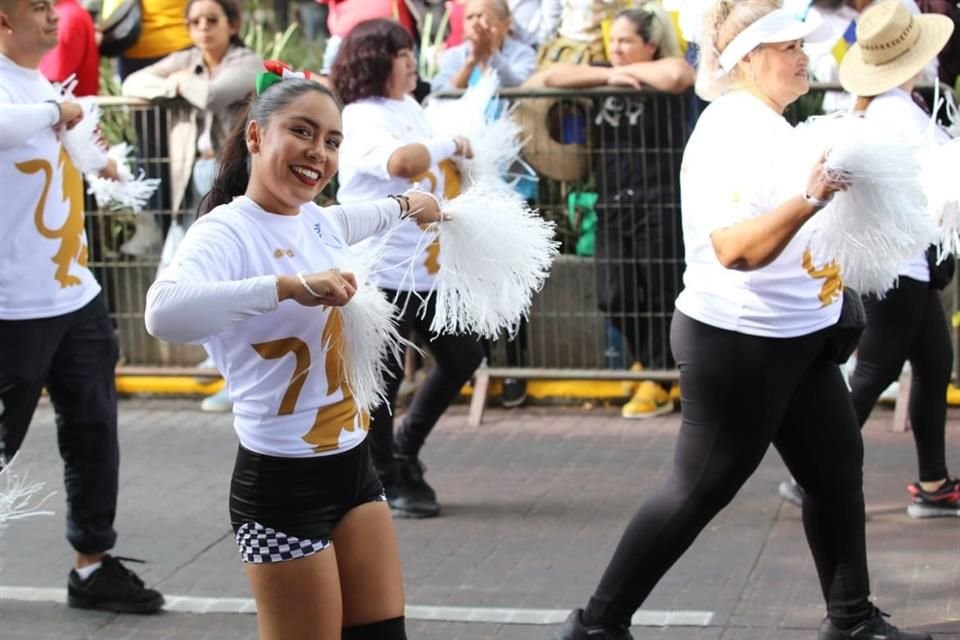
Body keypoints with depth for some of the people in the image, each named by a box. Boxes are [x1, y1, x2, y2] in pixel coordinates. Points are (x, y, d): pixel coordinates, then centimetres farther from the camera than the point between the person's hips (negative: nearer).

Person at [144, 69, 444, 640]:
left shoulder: (315, 221, 5)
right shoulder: (227, 231, -20)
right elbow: (165, 314, -42)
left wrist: (404, 206, 45)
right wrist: (289, 286, -44)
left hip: (354, 466, 8)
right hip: (283, 484, -8)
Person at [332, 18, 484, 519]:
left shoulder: (411, 108, 13)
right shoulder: (362, 120, -15)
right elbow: (402, 161, -36)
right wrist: (453, 145, -20)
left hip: (429, 267, 9)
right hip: (380, 268, -9)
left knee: (463, 356, 14)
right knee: (383, 376, 0)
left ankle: (405, 452, 30)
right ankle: (383, 482, 15)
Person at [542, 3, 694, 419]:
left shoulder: (668, 70, -2)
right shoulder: (606, 78, 12)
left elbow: (674, 76, -27)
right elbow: (552, 76, 4)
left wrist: (630, 72, -8)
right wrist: (609, 75, -6)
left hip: (662, 203, -5)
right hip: (614, 203, 5)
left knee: (659, 294, 0)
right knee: (614, 296, 4)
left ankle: (657, 383, 14)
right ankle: (645, 359, 27)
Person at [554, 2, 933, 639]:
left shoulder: (772, 125, 10)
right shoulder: (732, 131, -20)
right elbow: (735, 249, -31)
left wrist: (842, 189, 15)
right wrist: (809, 199, -42)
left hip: (799, 337, 10)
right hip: (739, 342, -9)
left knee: (838, 470, 12)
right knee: (698, 491, -2)